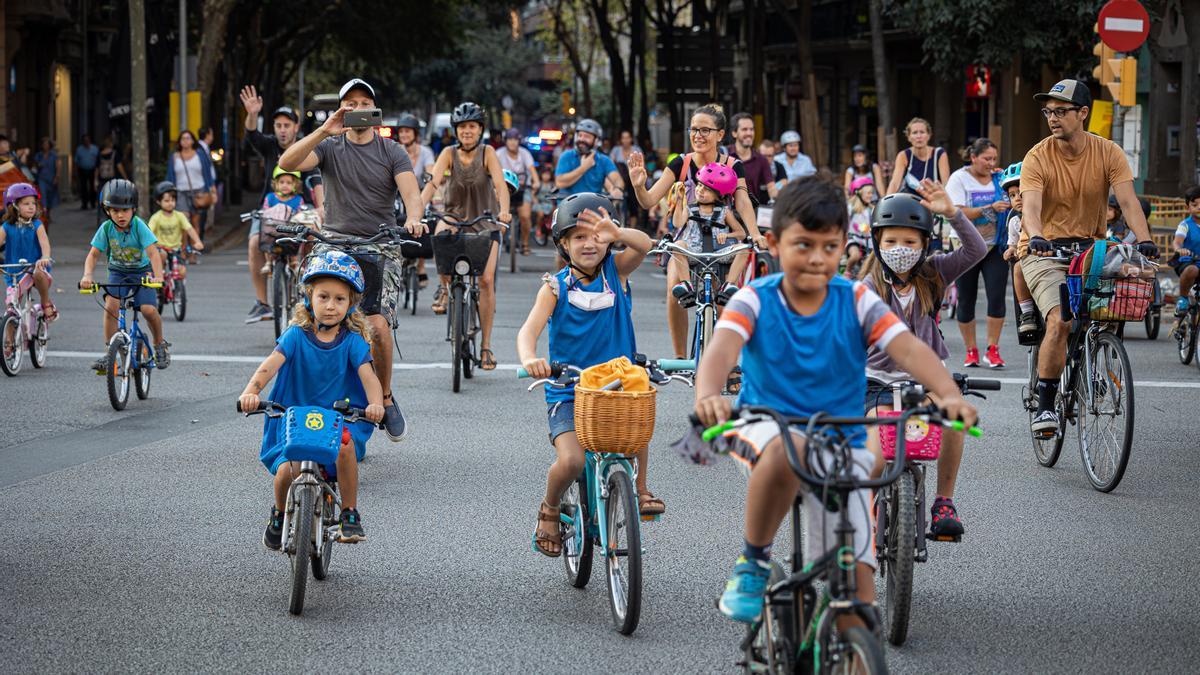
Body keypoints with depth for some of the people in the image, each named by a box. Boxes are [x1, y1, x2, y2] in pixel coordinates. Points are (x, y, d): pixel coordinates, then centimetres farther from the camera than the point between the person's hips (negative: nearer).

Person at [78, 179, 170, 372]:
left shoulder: (139, 226, -22)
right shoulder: (106, 228, -15)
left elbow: (153, 253, -28)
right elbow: (93, 254, -13)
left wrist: (158, 276, -43)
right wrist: (87, 275, -31)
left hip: (141, 271, -2)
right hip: (118, 272, 2)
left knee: (149, 309, -20)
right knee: (111, 305, -23)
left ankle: (160, 344, 9)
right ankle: (109, 352, -13)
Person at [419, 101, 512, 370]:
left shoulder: (487, 153, -10)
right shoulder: (449, 154, -8)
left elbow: (499, 183, -24)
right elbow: (433, 183, -21)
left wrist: (504, 210, -43)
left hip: (485, 223, 0)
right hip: (455, 217, 0)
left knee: (486, 279, -14)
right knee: (441, 234, -36)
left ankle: (486, 345, -4)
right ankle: (445, 286, -9)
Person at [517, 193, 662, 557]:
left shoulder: (616, 271, 1)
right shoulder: (555, 287, -3)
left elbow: (643, 245, -19)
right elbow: (529, 330, -16)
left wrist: (617, 233, -41)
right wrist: (529, 359, -39)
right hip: (567, 393, -1)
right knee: (571, 461, -24)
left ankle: (640, 487, -7)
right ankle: (549, 510, 10)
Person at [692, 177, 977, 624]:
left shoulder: (857, 302, -4)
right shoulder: (755, 300, -7)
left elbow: (909, 350, -17)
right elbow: (722, 349, -26)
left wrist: (949, 394, -37)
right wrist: (708, 395, -49)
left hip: (842, 443, 2)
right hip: (766, 429, -2)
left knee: (857, 580, -10)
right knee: (787, 448, -39)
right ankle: (752, 562, -18)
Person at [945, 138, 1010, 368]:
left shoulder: (999, 178, 6)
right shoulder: (959, 178, -4)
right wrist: (990, 208, -25)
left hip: (994, 246, 2)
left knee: (997, 297, -10)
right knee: (966, 301, 5)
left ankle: (992, 349, -3)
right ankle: (971, 351, 17)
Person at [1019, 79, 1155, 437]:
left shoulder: (1108, 153, -5)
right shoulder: (1037, 158, -12)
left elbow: (1127, 200, -15)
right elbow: (1031, 205, -26)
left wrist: (1144, 240, -32)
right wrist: (1036, 237, -47)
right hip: (1045, 251, -3)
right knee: (1060, 321, -24)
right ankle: (1045, 407, -15)